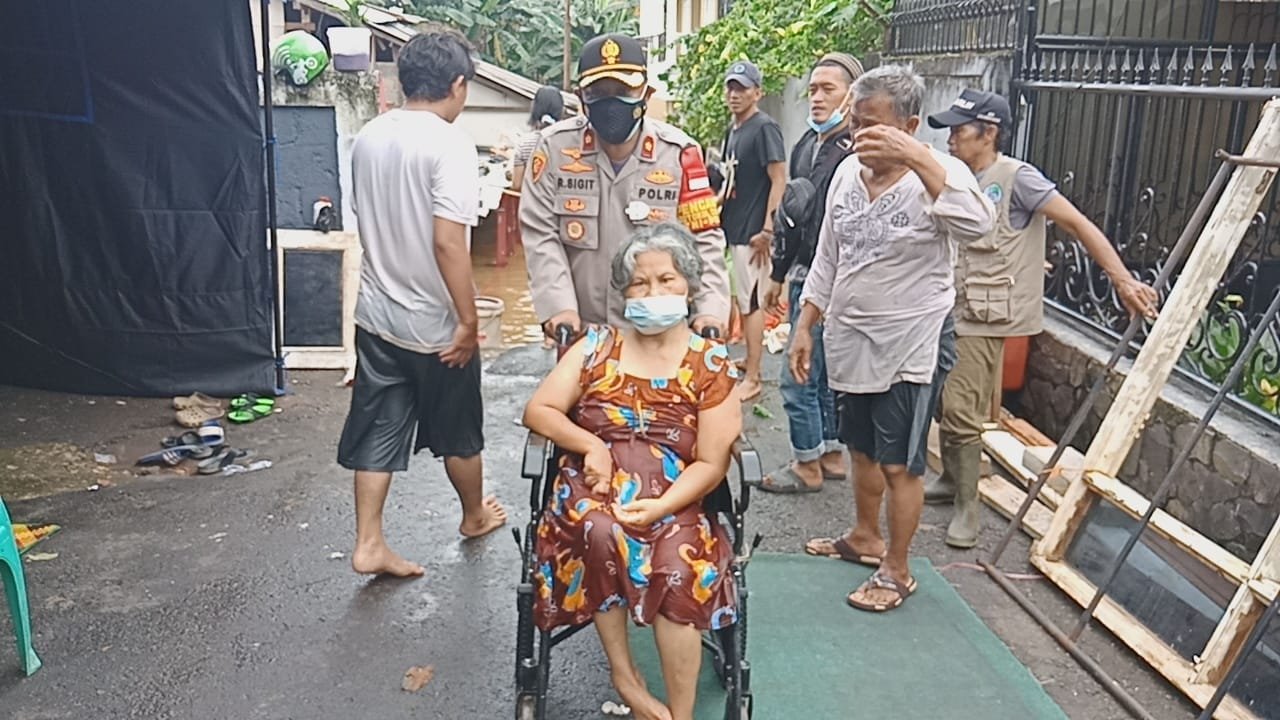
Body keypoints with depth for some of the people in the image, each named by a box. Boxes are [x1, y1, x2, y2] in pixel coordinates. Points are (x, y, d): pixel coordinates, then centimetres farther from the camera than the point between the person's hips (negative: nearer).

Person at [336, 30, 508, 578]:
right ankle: (475, 516, 36)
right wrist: (468, 321, -18)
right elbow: (448, 242, -26)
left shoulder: (368, 137, 4)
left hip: (377, 313, 6)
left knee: (378, 431, 12)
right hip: (435, 323, -6)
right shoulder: (449, 143, -19)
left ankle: (368, 544, 15)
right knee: (458, 431, 15)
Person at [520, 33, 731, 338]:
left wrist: (710, 310, -18)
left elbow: (703, 240, -5)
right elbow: (540, 234, -7)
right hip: (580, 331, 1)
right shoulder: (555, 146, -6)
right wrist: (558, 306, -18)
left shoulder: (678, 152, -7)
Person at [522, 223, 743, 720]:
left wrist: (661, 506, -18)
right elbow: (538, 411, 6)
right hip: (593, 495, 1)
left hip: (672, 503, -1)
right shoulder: (596, 346, 10)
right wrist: (591, 446, -11)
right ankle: (623, 675, -16)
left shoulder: (713, 366, 4)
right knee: (601, 530, -34)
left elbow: (711, 464, -1)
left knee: (680, 562, -32)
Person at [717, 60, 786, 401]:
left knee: (751, 302, -4)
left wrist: (767, 229, -21)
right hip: (733, 229, 9)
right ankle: (744, 365, 27)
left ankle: (752, 379, 3)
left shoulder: (765, 128, -12)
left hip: (752, 232, -9)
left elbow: (779, 180, -17)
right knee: (742, 301, 15)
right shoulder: (732, 130, 15)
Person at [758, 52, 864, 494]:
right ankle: (831, 455, 32)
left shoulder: (857, 151, -17)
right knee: (823, 372, 18)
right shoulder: (807, 144, 11)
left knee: (798, 377, -2)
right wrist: (778, 275, 22)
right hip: (803, 276, 9)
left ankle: (808, 466, 15)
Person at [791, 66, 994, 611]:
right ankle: (864, 537, 42)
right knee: (863, 448, 21)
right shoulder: (847, 172, 2)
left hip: (911, 347, -6)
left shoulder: (938, 175, -17)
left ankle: (897, 571, 20)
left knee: (899, 463, 3)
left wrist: (918, 158, -46)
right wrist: (805, 326, 11)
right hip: (850, 340, 7)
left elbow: (977, 225, -39)